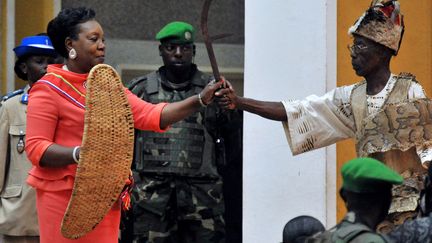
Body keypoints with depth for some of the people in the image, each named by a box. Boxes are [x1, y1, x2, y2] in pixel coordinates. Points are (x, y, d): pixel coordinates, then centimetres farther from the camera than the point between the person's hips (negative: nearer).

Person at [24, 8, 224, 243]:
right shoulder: (48, 89, -5)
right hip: (64, 195, -6)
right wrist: (80, 154, -28)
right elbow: (36, 149, -12)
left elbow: (150, 116, 7)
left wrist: (201, 99, -3)